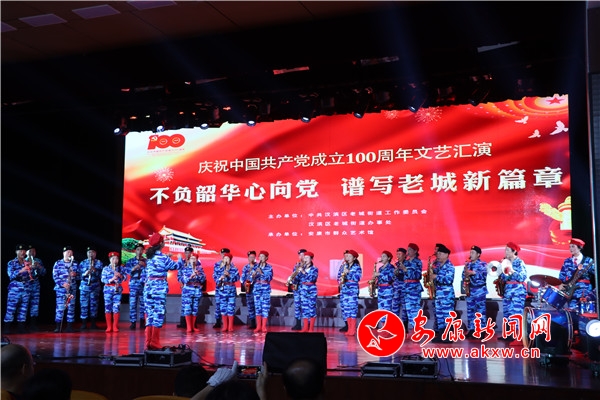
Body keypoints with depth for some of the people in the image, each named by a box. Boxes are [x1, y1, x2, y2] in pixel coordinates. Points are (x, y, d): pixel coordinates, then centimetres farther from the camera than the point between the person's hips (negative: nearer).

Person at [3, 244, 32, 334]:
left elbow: (30, 277, 17)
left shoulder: (28, 263, 14)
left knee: (23, 310, 5)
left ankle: (21, 329, 10)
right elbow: (11, 275, -11)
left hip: (26, 290, 4)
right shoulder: (11, 263, 3)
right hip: (14, 289, -4)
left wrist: (31, 269, -3)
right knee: (10, 310, -5)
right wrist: (21, 271, -26)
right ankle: (6, 329, -2)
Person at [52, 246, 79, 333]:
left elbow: (79, 276, 13)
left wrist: (75, 274, -11)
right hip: (61, 288, -3)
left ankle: (69, 326, 9)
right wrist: (62, 284, -16)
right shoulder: (58, 263, 3)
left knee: (71, 307, 3)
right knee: (60, 307, -7)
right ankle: (58, 327, -2)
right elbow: (55, 276, -3)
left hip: (72, 289, 3)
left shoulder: (75, 263, 12)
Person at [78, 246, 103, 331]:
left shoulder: (99, 263, 7)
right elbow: (79, 274, 2)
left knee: (94, 305, 3)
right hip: (84, 287, 0)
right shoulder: (82, 263, 8)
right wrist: (85, 273, -18)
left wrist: (95, 270, -19)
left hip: (95, 287, 0)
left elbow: (101, 274, -2)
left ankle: (93, 323, 10)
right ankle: (84, 324, 2)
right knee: (84, 305, -3)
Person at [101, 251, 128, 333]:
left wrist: (120, 275, -15)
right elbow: (103, 279, -3)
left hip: (118, 289, 0)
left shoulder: (121, 268, 8)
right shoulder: (106, 269, 5)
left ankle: (115, 326, 4)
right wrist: (111, 279, -17)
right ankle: (109, 327, 5)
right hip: (108, 289, 0)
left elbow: (125, 278, 2)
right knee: (108, 307, -1)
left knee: (116, 307, -4)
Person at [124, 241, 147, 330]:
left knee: (143, 303, 1)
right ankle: (132, 323, -2)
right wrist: (134, 268, -16)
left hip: (144, 285, 1)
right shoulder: (130, 261, 10)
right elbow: (126, 270, -2)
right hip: (134, 285, -1)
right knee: (133, 304, -5)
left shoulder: (146, 261, 11)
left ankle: (142, 322, 10)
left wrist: (144, 265, -13)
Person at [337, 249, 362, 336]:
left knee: (352, 308, -10)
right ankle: (349, 328, 9)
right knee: (345, 308, 3)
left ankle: (353, 330, -8)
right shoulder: (343, 266, 15)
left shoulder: (357, 267, -1)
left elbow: (357, 278, -11)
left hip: (353, 288, -6)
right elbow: (339, 275, 17)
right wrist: (340, 280, -2)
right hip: (344, 288, 6)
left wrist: (348, 272, -17)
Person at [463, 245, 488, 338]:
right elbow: (464, 275, 14)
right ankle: (470, 329, 13)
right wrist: (465, 284, -3)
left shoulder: (483, 264, -4)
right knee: (470, 310, 7)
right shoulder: (467, 264, 13)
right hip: (470, 290, 6)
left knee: (480, 311, -5)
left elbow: (483, 276, -17)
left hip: (480, 290, -6)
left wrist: (473, 273, -21)